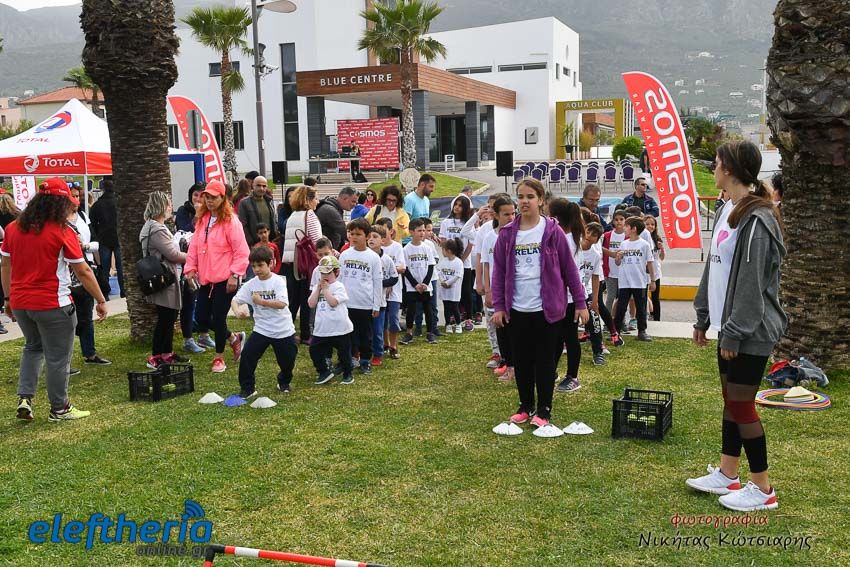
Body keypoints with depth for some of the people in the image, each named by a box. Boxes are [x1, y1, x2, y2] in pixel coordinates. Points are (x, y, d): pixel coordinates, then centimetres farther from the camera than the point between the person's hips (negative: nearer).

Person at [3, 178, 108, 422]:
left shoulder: (13, 228, 3)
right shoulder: (63, 233, -13)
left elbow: (6, 266, 9)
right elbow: (83, 271, -10)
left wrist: (8, 298, 19)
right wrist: (101, 300, -2)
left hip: (20, 302, 6)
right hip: (52, 304, -6)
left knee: (33, 347, 26)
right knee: (57, 357, 8)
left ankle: (24, 398, 15)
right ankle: (59, 409, 18)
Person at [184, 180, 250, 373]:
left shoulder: (230, 221, -11)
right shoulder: (201, 219, 10)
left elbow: (241, 251, -13)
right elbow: (194, 246, 12)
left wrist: (234, 275, -17)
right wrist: (190, 268, 3)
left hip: (225, 280, -7)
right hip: (205, 279, 7)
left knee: (218, 317, 0)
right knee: (201, 316, 7)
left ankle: (219, 358, 19)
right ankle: (234, 338, 29)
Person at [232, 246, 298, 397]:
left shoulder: (278, 281, -13)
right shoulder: (250, 284, -3)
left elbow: (282, 304, -24)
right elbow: (235, 299, -8)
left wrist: (261, 301, -29)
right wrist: (237, 310, -30)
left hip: (283, 330, -2)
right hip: (261, 329, 2)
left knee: (287, 360, 9)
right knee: (247, 355, -11)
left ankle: (284, 382, 40)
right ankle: (247, 388, 4)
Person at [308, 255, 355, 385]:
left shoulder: (339, 286, -7)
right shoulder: (317, 287, 9)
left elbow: (333, 302, -22)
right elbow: (311, 304, -3)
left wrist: (325, 289, -12)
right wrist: (319, 288, -7)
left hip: (340, 328, -5)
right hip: (321, 329, 5)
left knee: (344, 352, 8)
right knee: (314, 350, 3)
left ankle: (348, 374, 27)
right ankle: (325, 372, 20)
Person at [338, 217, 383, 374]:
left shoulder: (373, 257, -4)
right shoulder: (344, 255, 2)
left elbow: (378, 283, -2)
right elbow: (339, 279, 8)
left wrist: (377, 306, -3)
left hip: (366, 304, -2)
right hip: (347, 303, 2)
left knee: (365, 334, 8)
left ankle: (366, 361, 21)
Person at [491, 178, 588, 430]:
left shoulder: (552, 231, -4)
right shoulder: (507, 234, 3)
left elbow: (569, 268, -1)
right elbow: (499, 271, 5)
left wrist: (580, 303, -1)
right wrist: (498, 306, -1)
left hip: (547, 308, -3)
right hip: (517, 310, 3)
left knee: (545, 360, 5)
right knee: (521, 360, 11)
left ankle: (544, 410, 16)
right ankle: (525, 406, 26)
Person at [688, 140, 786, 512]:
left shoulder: (756, 219, -19)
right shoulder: (728, 211, 11)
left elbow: (751, 282, -21)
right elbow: (714, 269, 15)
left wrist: (734, 332, -18)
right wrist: (703, 317, 17)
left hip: (750, 331, -9)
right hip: (729, 326, 9)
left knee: (741, 404, -1)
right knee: (731, 400, 15)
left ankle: (763, 490, 12)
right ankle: (727, 476, 27)